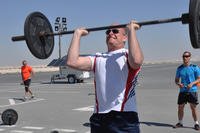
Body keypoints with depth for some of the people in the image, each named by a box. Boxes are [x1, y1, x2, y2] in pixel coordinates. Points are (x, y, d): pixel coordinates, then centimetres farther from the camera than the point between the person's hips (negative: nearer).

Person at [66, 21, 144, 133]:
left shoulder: (127, 55, 2)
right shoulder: (98, 59, 16)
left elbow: (136, 61, -24)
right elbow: (72, 62, 2)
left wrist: (131, 30, -15)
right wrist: (78, 34, 9)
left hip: (124, 117, -5)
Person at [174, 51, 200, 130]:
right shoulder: (179, 68, 8)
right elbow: (176, 80, 14)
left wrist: (192, 83, -16)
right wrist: (178, 84, -8)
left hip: (192, 90, -3)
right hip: (182, 91, 3)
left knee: (193, 107, 0)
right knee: (180, 107, 6)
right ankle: (180, 122, 22)